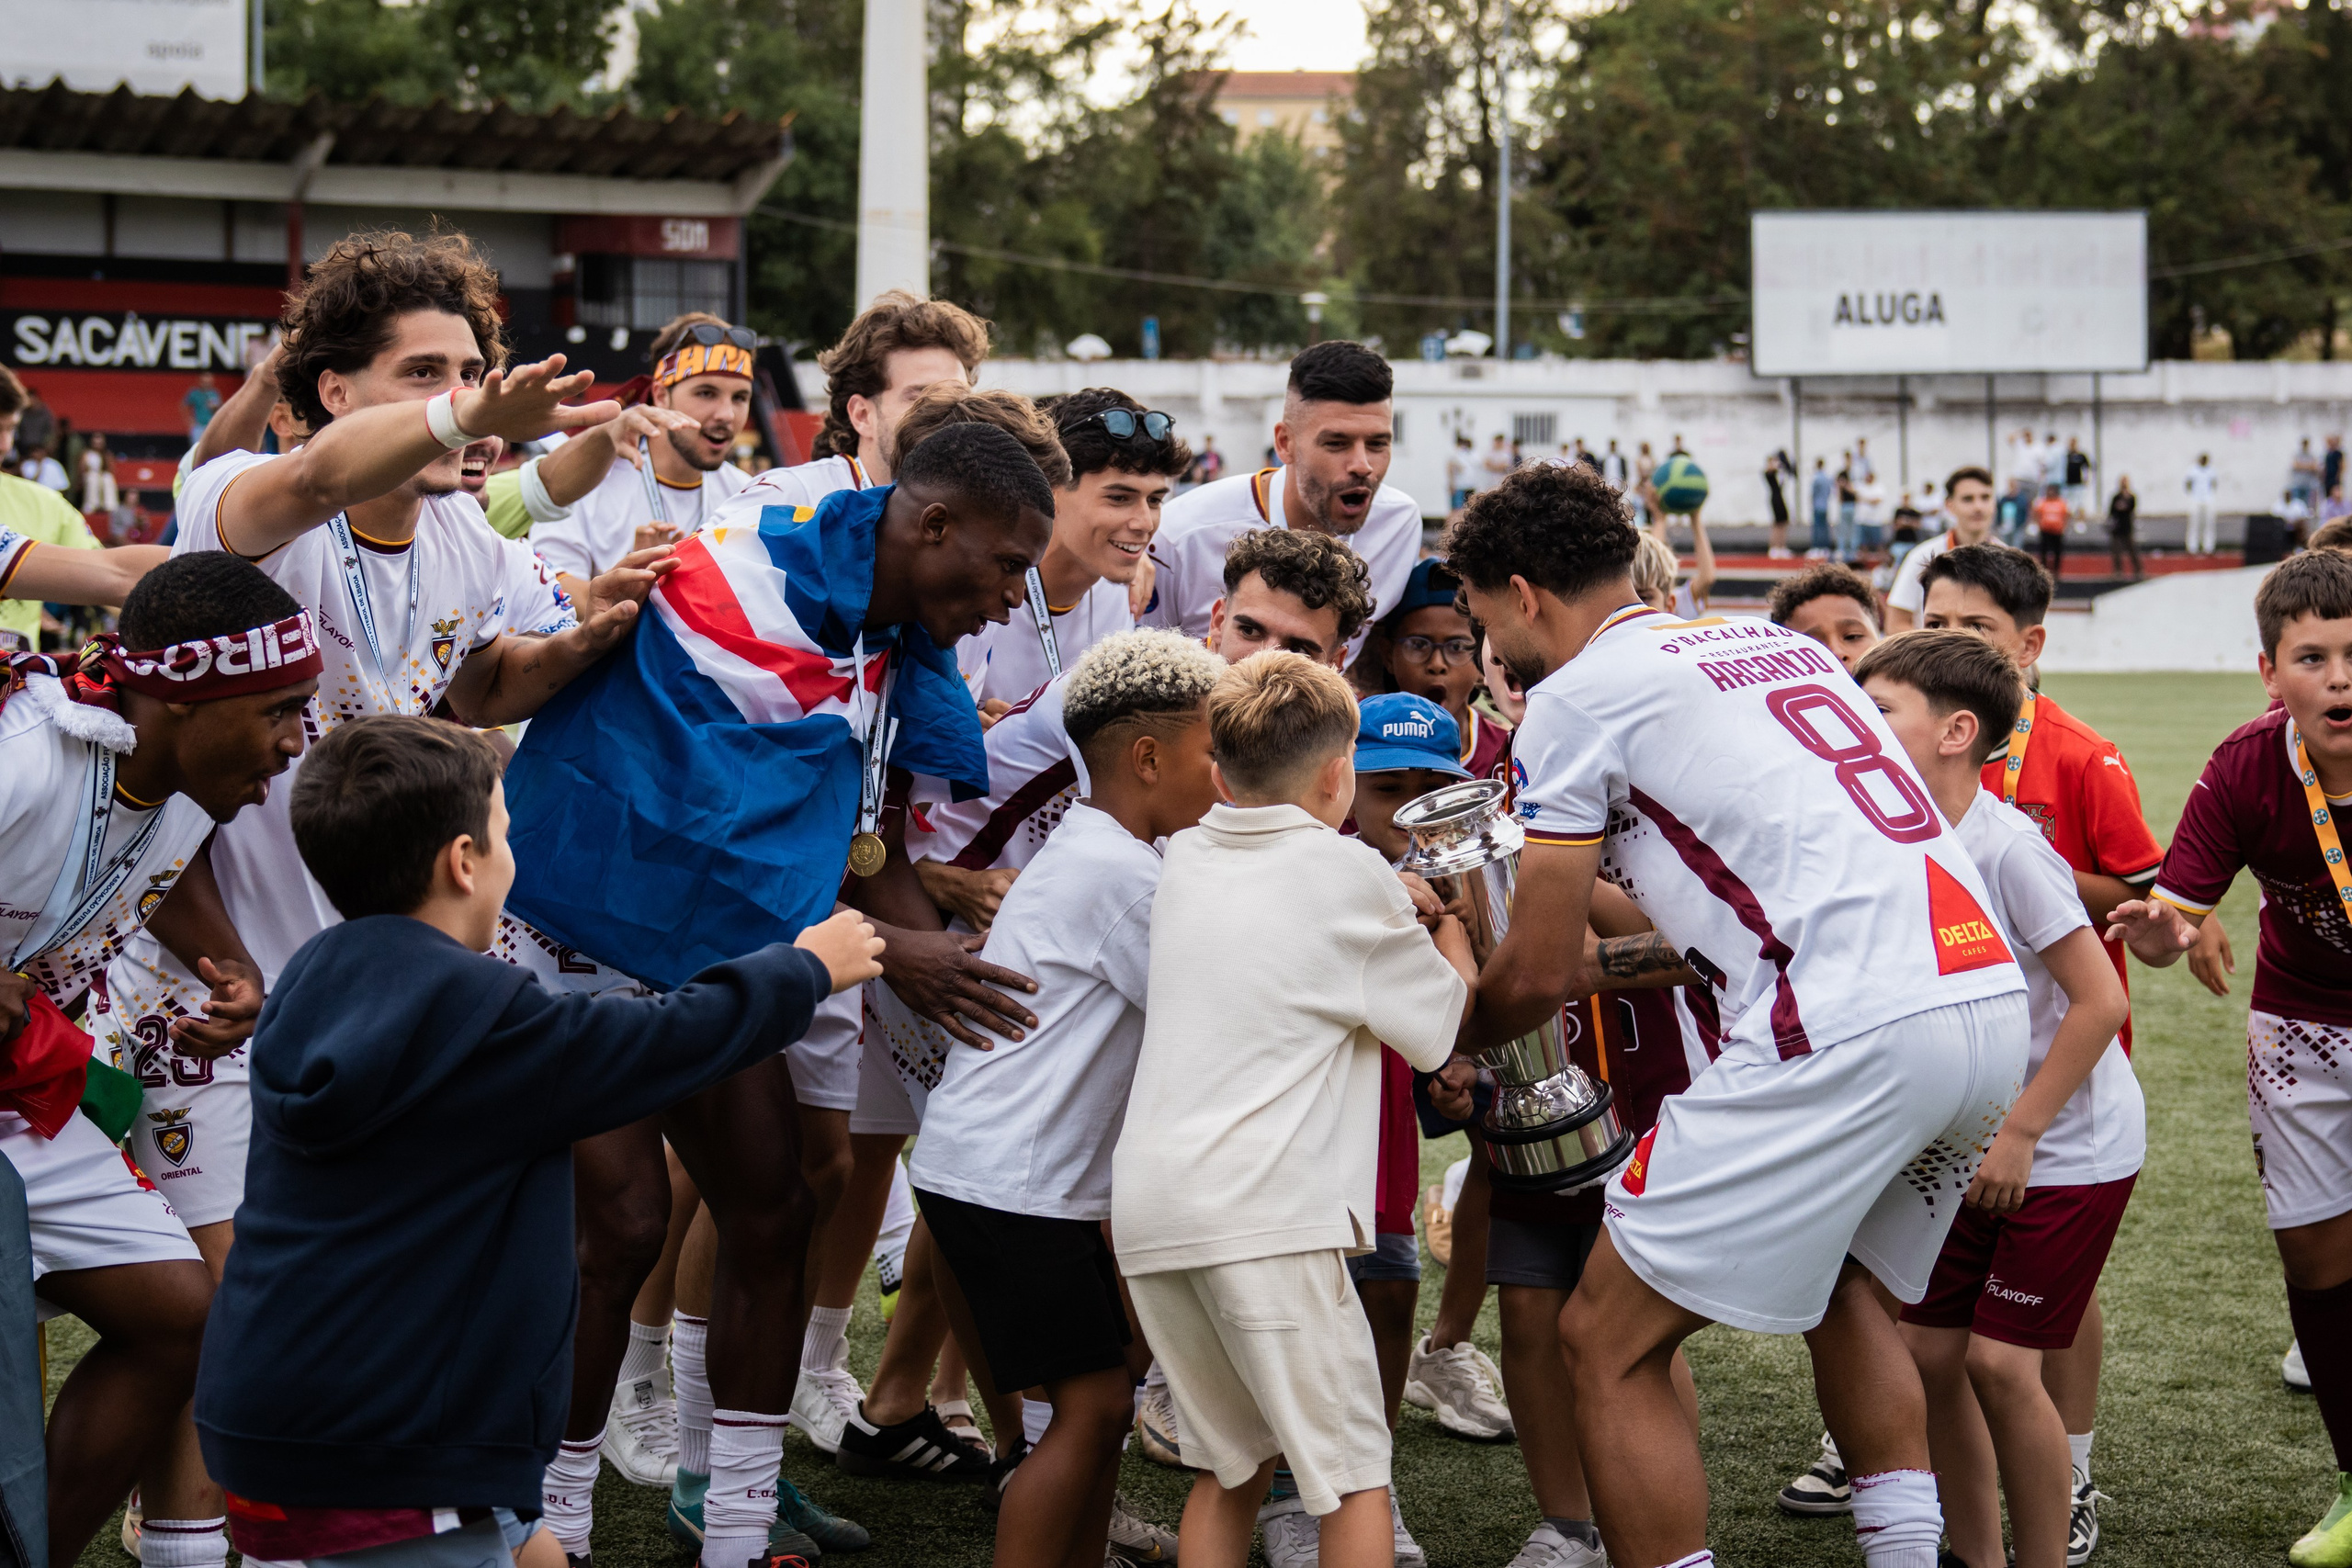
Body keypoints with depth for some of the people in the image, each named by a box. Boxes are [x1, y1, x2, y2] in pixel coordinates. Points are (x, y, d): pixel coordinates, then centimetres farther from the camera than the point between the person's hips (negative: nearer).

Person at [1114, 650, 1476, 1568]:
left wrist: (1395, 907, 33)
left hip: (1147, 1205, 6)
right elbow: (1434, 1033, 11)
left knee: (1228, 1462, 17)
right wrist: (1448, 930, 29)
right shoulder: (1351, 876, 0)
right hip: (1268, 1211, -6)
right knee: (1354, 1473, -1)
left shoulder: (1185, 862, 16)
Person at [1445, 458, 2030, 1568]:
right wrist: (1627, 951, 42)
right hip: (1993, 1003, 9)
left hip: (1848, 1036, -8)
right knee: (1834, 1281, 32)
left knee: (1607, 1342, 1)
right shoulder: (1773, 642, 25)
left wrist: (1446, 1038, 26)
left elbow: (1537, 977, 7)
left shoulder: (1575, 695, 3)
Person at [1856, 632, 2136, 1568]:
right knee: (1929, 1350, 5)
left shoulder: (2009, 848, -21)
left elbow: (2101, 1001, -21)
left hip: (2070, 1148, -7)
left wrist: (2019, 1133, -18)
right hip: (1973, 1143, 7)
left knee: (1999, 1359, -9)